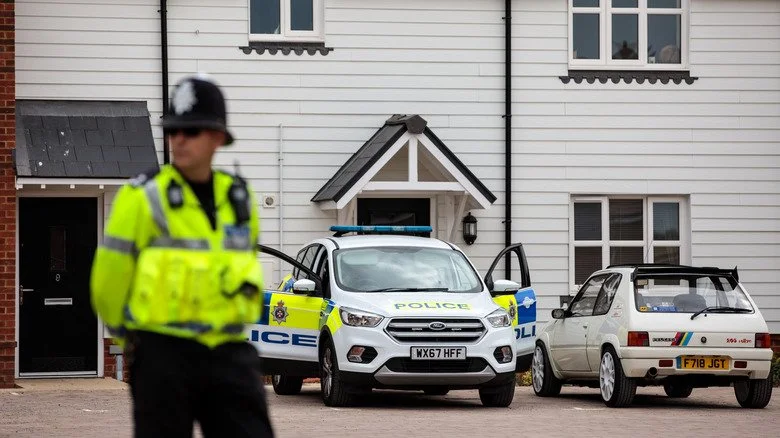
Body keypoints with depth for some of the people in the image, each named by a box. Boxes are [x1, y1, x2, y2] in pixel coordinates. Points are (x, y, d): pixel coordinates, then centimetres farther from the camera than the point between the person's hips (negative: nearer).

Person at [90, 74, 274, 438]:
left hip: (229, 353, 4)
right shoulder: (143, 197, -6)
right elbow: (109, 278, -2)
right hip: (163, 353, -4)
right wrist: (129, 335, 10)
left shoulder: (239, 198, 10)